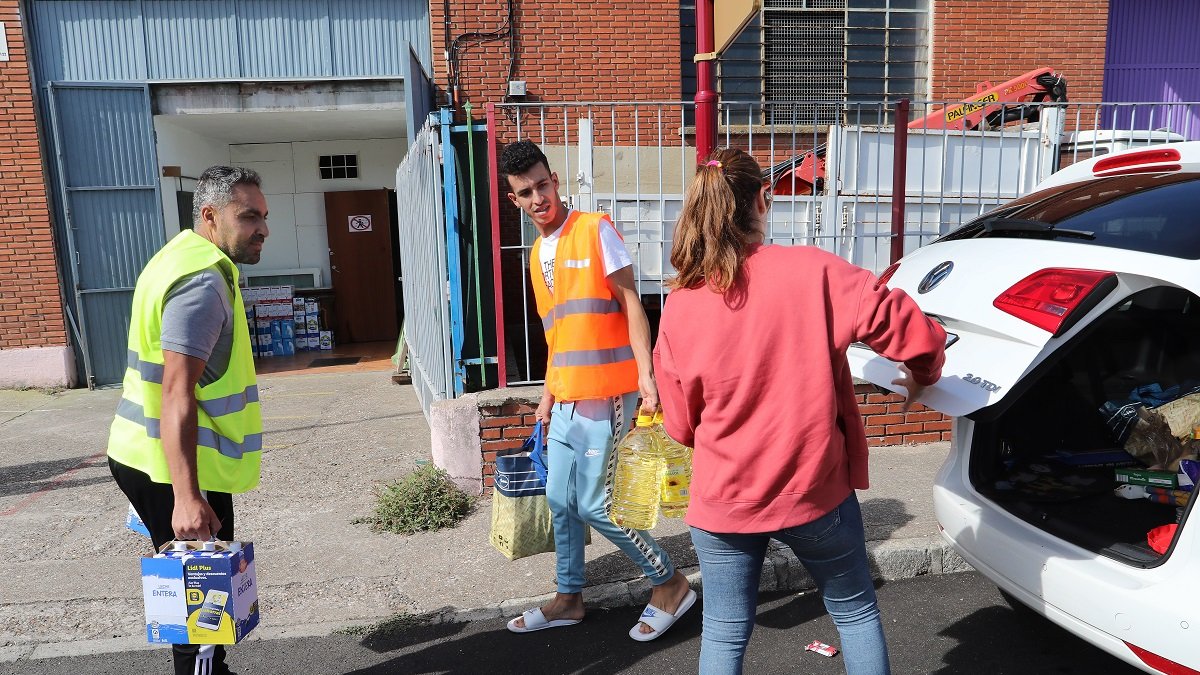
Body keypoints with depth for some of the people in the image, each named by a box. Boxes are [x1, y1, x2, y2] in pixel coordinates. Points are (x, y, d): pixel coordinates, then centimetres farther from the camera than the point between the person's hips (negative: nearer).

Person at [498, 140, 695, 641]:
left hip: (604, 395, -8)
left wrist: (646, 373, -19)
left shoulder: (595, 229, -8)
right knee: (560, 501, 13)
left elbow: (631, 303, -11)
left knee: (593, 505, -5)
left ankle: (669, 584, 14)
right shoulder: (538, 253, 14)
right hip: (566, 398, 8)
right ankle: (569, 599, 30)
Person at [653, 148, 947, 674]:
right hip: (815, 491, -1)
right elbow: (915, 333, -10)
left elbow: (680, 426, 1)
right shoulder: (812, 271, -14)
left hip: (724, 500, 1)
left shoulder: (679, 306, -8)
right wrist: (920, 377, 12)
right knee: (856, 613, 23)